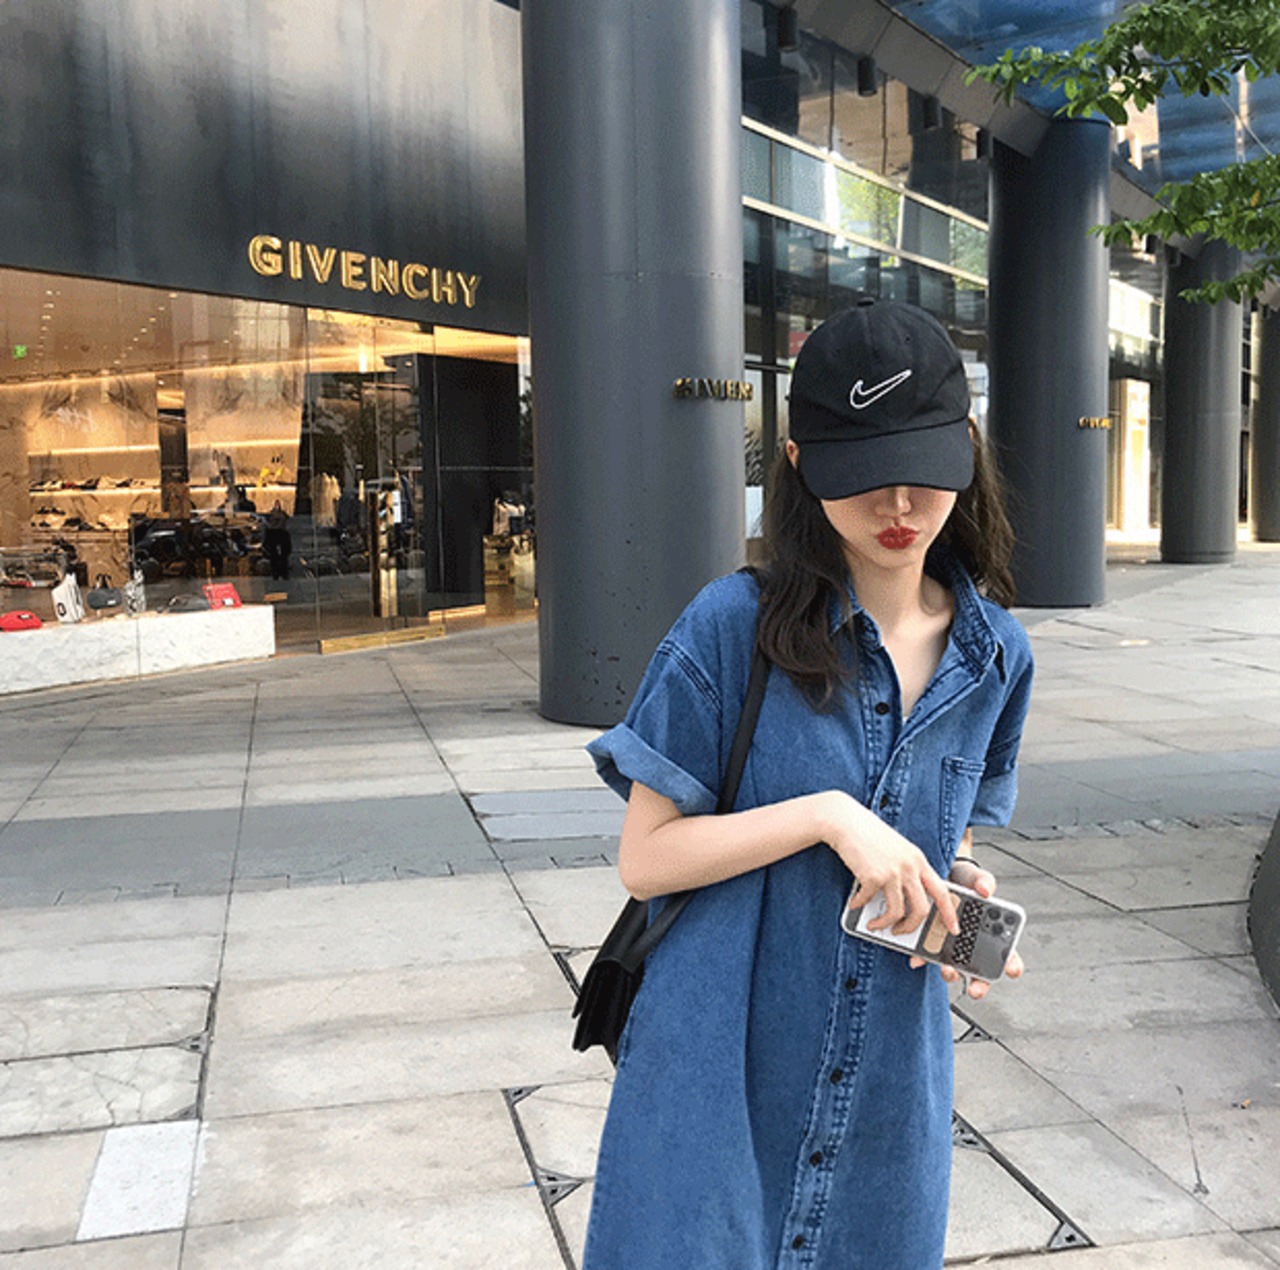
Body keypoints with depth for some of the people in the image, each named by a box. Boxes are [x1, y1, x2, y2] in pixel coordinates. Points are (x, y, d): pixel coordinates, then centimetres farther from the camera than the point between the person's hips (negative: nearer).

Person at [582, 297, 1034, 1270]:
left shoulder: (995, 658, 1)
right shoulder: (735, 627, -13)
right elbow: (644, 858, -12)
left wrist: (965, 896, -8)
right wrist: (825, 813, -23)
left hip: (888, 1096, 4)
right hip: (719, 1082, -4)